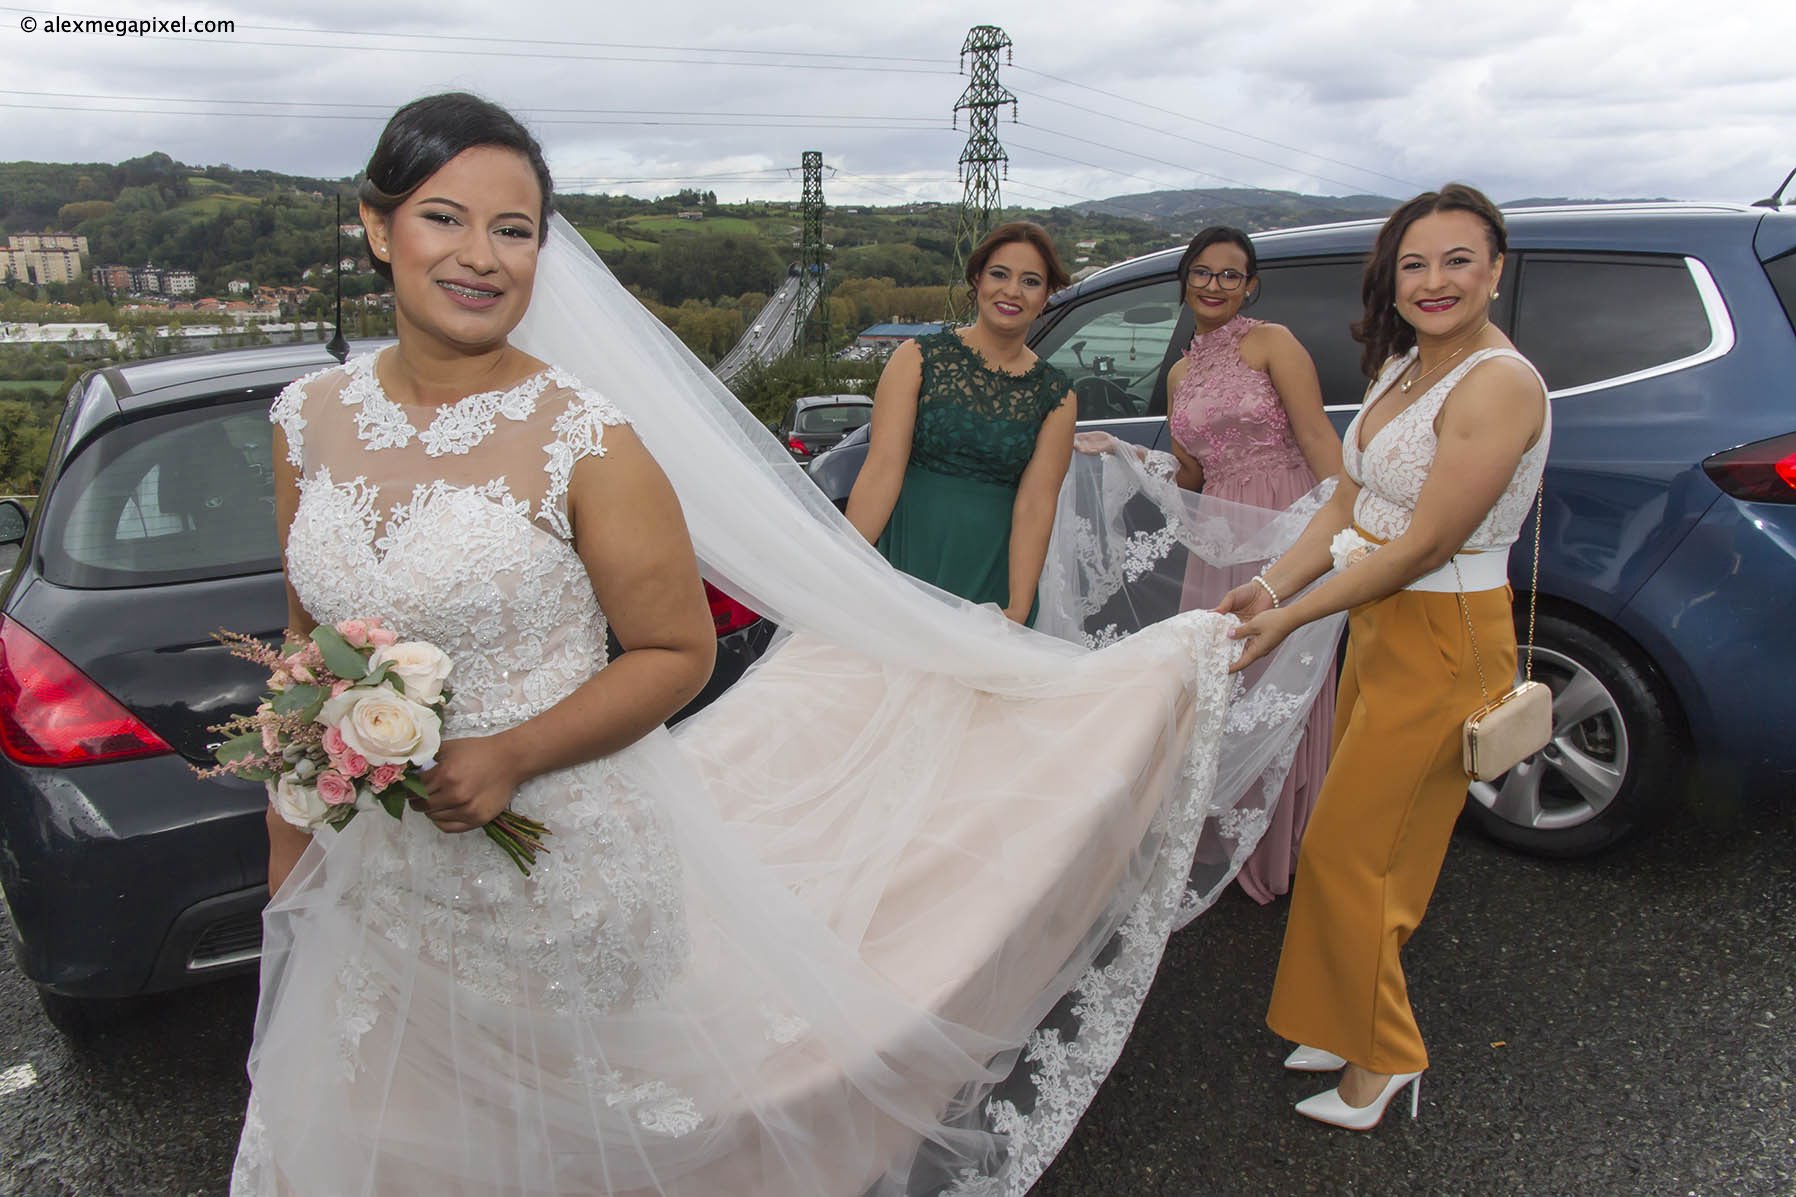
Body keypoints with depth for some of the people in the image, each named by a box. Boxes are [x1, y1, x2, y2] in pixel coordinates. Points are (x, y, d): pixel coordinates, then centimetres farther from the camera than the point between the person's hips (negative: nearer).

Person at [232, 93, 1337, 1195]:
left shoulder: (583, 438, -19)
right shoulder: (312, 419, -3)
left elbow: (678, 652, -12)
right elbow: (310, 650, 7)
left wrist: (512, 756, -22)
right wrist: (288, 860, 11)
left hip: (569, 886, -5)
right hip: (375, 887, 6)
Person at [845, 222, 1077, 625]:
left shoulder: (1056, 396, 4)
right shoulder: (919, 358, -1)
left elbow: (1035, 504, -3)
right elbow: (882, 470, -8)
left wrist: (1018, 609, -13)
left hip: (993, 577, 2)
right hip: (910, 558, -1)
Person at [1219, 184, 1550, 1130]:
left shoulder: (1500, 384, -20)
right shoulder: (1403, 364, 8)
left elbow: (1424, 547, -22)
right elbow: (1349, 501, 8)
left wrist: (1290, 620, -18)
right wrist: (1272, 584, -6)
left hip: (1443, 643, -8)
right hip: (1379, 625, 8)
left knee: (1346, 854, 1)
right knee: (1370, 847, 18)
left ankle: (1382, 1059, 21)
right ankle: (1346, 1025, 36)